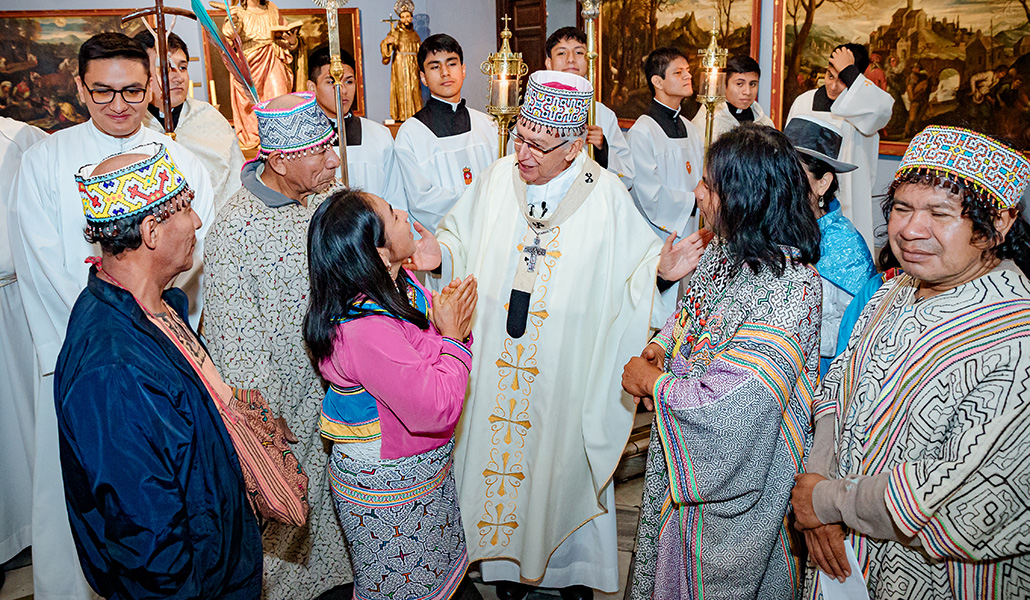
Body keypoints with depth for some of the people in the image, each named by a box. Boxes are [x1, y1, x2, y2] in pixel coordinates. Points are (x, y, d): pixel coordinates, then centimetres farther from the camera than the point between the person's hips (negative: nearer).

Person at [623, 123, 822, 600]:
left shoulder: (788, 288, -31)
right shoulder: (725, 248, -4)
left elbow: (728, 408, -33)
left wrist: (652, 383, -19)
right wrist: (661, 346, -5)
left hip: (732, 474, -7)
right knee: (669, 557, 27)